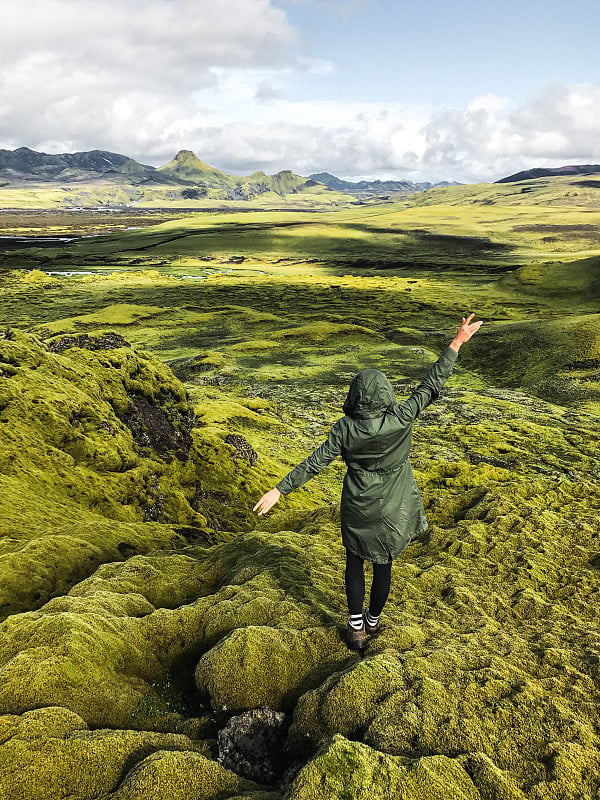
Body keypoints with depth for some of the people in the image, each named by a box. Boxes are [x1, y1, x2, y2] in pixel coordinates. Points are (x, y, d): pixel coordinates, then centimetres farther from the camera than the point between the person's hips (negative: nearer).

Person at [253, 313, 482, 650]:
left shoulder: (345, 428, -20)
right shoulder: (401, 419, -21)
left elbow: (315, 463, -19)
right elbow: (432, 385, -16)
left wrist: (279, 490, -13)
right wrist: (456, 343, -11)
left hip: (357, 508, -1)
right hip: (393, 509, 1)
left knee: (355, 561, 21)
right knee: (383, 563, 21)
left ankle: (356, 628, 22)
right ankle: (373, 620, 41)